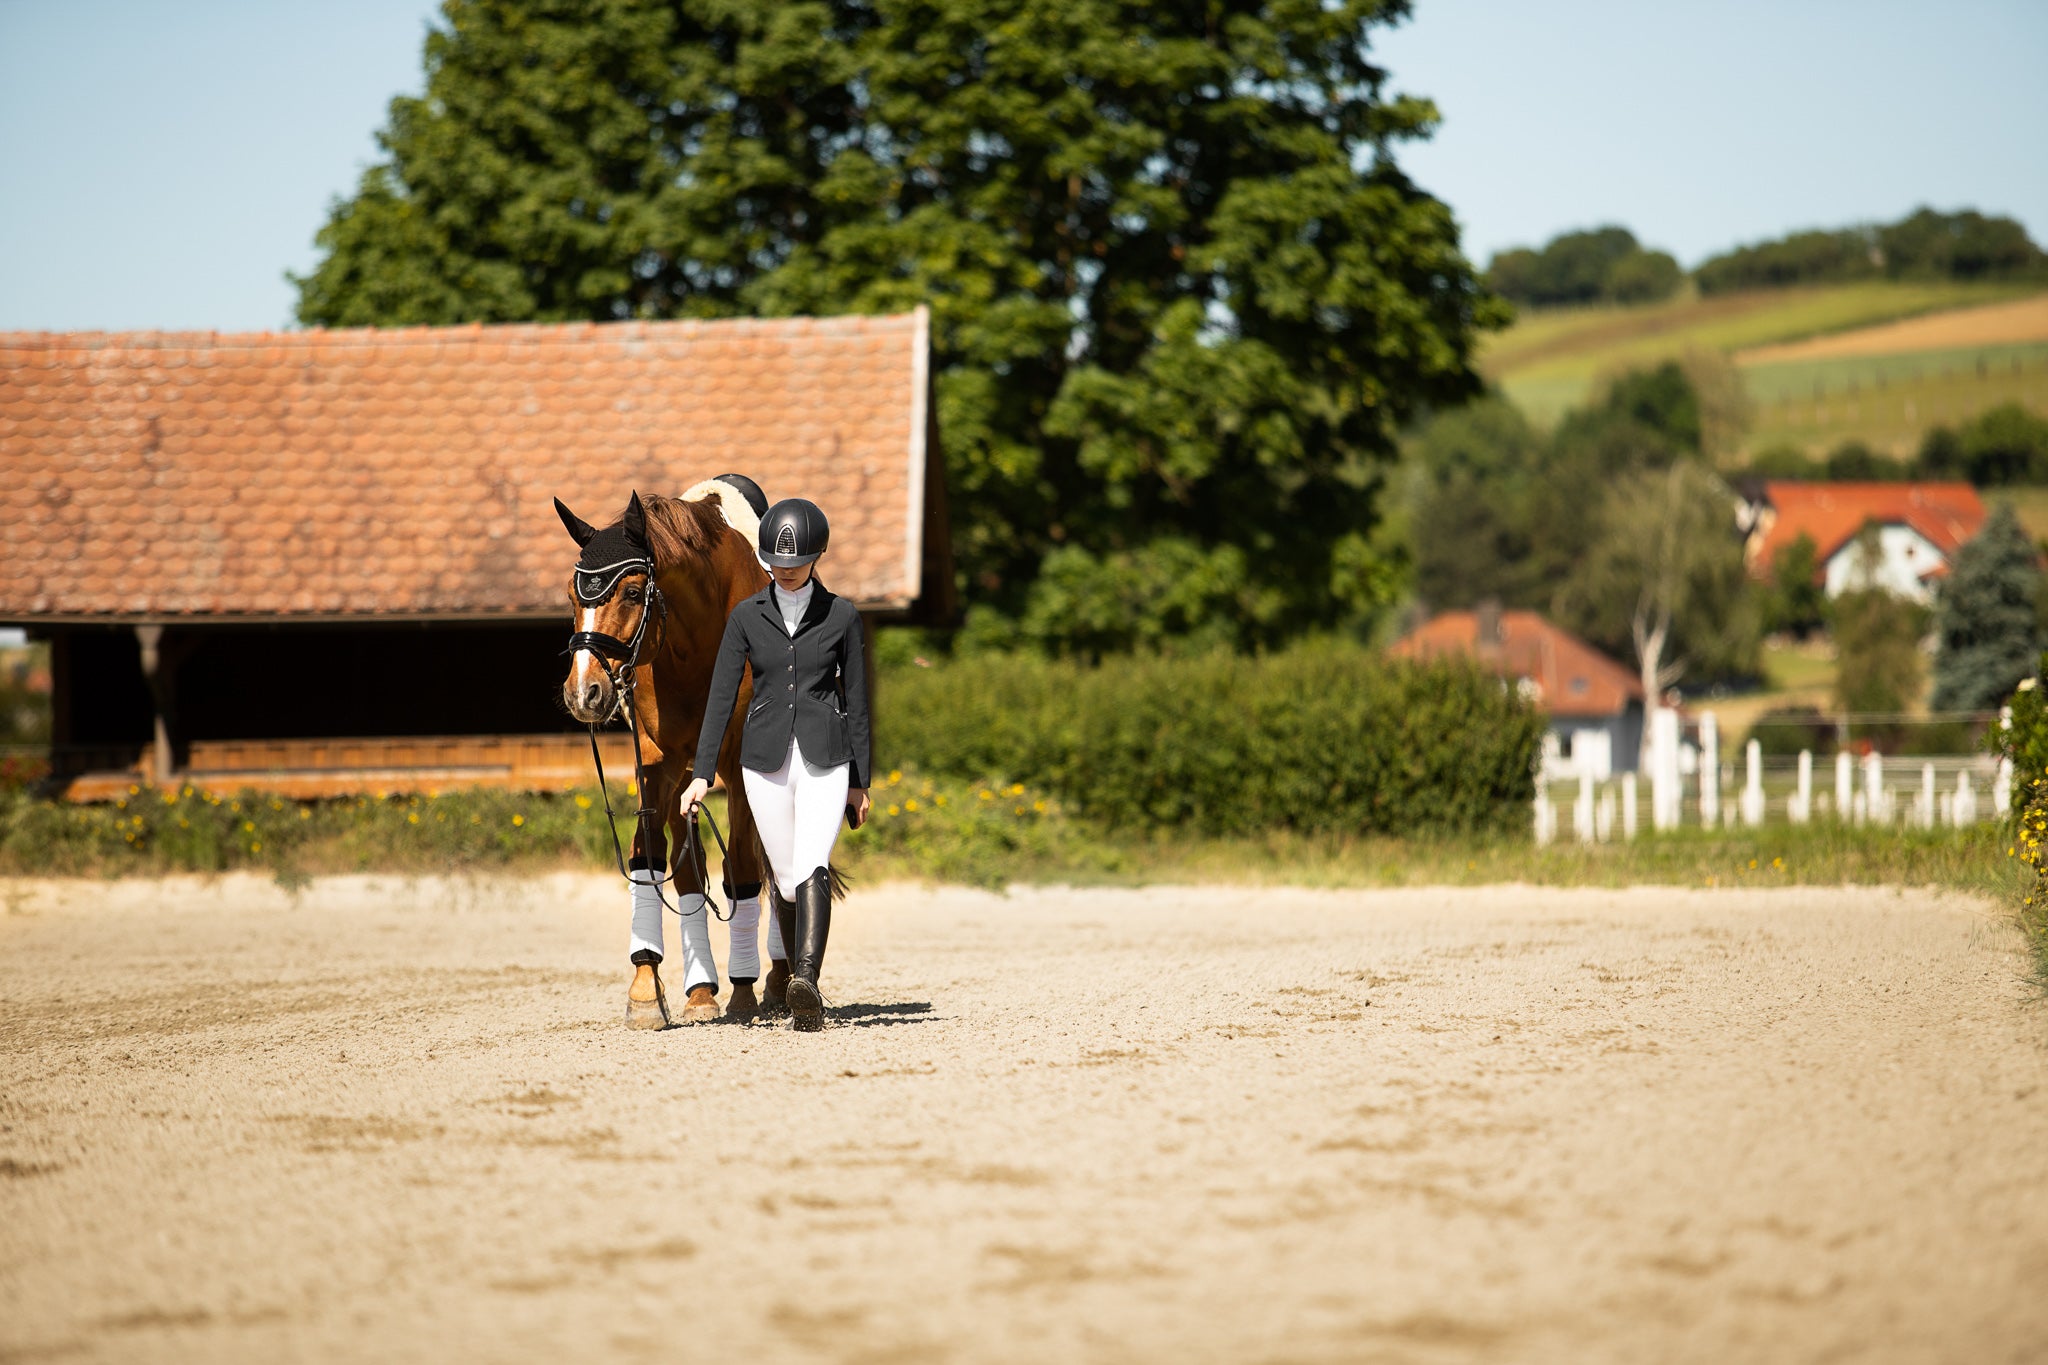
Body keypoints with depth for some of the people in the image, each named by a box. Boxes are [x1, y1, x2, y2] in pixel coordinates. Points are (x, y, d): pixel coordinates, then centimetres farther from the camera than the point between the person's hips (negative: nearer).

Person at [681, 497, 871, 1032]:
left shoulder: (841, 616, 1)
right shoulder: (747, 617, 4)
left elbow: (856, 703, 5)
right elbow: (721, 697, 2)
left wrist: (860, 782, 6)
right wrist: (702, 773, -5)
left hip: (824, 759, -2)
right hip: (766, 760, 2)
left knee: (813, 867, -21)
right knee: (786, 877, 8)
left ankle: (806, 981, -36)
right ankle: (805, 995, 23)